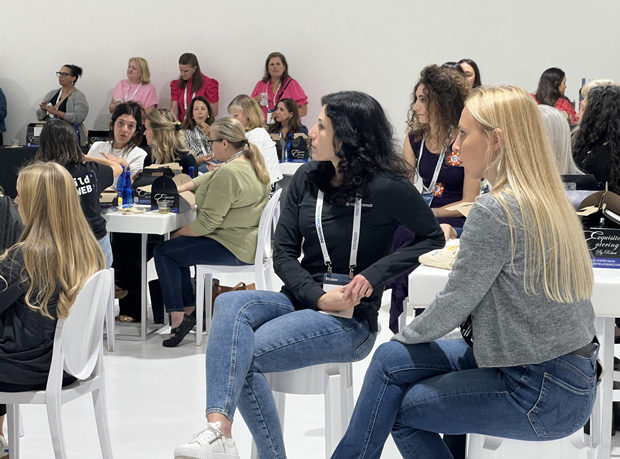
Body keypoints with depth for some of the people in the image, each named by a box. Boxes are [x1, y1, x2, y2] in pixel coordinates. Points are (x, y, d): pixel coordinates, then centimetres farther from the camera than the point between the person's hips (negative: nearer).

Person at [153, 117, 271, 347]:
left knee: (163, 251, -3)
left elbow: (208, 222, -23)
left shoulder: (228, 173, -23)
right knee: (178, 247, 22)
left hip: (234, 248, -11)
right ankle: (189, 307, 23)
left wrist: (180, 232, -7)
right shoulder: (250, 163, 9)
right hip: (249, 240, 11)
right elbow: (208, 178, 25)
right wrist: (180, 188, 18)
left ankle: (179, 317, -2)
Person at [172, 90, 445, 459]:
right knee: (231, 304, -28)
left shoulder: (386, 188, -8)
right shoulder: (308, 179, 9)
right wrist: (320, 297, -12)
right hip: (302, 301, 5)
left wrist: (373, 276, -13)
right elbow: (284, 254, 6)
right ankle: (218, 428, -41)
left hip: (352, 320, -5)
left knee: (244, 355, -27)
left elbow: (434, 238, -1)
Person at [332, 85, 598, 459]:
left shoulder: (495, 212, -21)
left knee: (400, 409, -1)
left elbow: (455, 303, -13)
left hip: (545, 393, -9)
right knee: (391, 361, 5)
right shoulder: (549, 200, 8)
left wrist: (409, 337, 6)